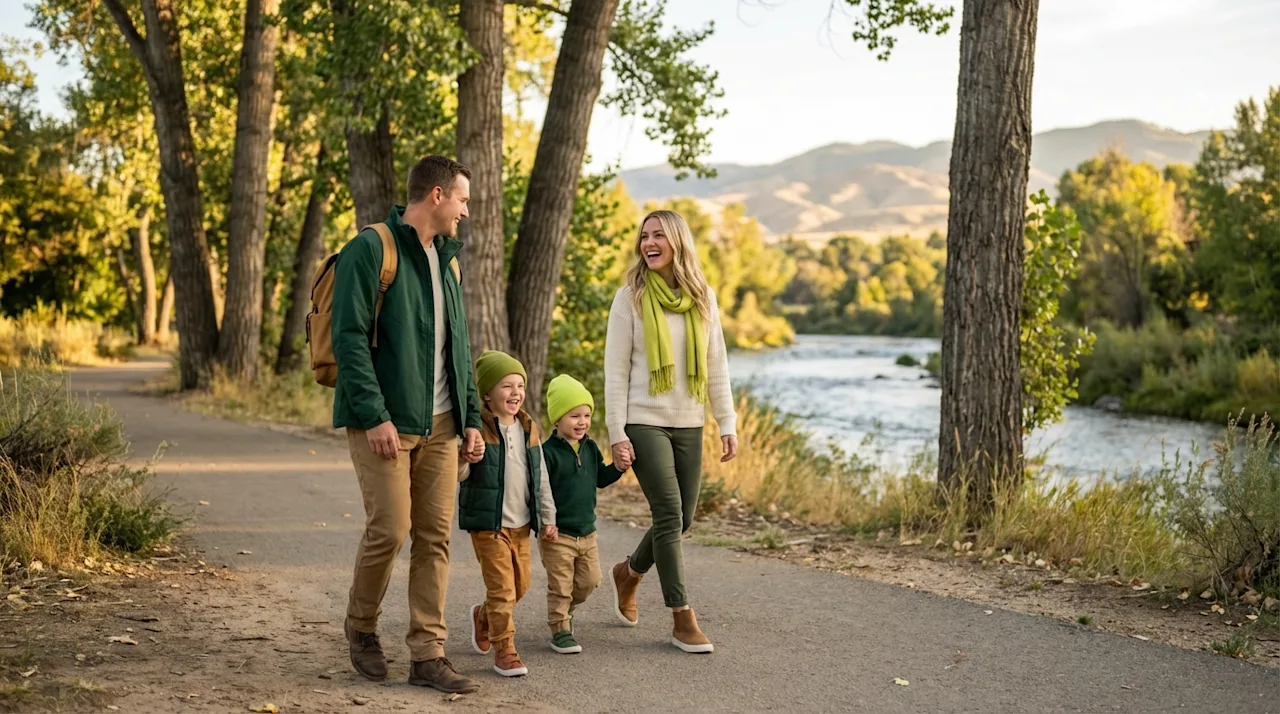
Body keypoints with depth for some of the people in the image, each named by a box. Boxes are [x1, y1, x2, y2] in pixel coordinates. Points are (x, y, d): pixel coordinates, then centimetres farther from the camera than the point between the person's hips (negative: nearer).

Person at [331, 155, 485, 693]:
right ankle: (361, 628, 19)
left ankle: (427, 655, 9)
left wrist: (471, 416, 14)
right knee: (390, 530, -7)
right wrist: (375, 415, -20)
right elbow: (349, 337, -14)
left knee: (435, 537, 3)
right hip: (385, 421, -7)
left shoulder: (446, 258, 17)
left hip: (439, 424, 7)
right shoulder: (371, 249, -8)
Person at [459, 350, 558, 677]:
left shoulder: (529, 429, 7)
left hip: (521, 525, 6)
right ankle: (504, 650, 3)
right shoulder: (477, 429, -12)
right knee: (501, 587, -7)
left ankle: (483, 616, 42)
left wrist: (548, 517, 14)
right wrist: (468, 460, -36)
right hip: (488, 524, -6)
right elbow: (457, 475, -14)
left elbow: (541, 477, 13)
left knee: (520, 585, 15)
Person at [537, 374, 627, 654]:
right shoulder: (548, 452, -15)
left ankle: (565, 607, 38)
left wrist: (618, 468, -3)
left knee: (589, 581, 13)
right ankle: (560, 629, 13)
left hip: (587, 531, 6)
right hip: (558, 534, -6)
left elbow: (600, 479, 16)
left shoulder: (590, 448, 6)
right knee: (560, 584, 1)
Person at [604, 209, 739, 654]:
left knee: (681, 519, 8)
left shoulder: (703, 298, 6)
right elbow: (616, 370, -5)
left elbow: (716, 366, 9)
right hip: (645, 422, -4)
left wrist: (727, 424, 4)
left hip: (689, 425, 4)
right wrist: (617, 433, -10)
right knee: (669, 515, -9)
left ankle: (629, 572, 36)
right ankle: (682, 619, -1)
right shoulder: (631, 297, -4)